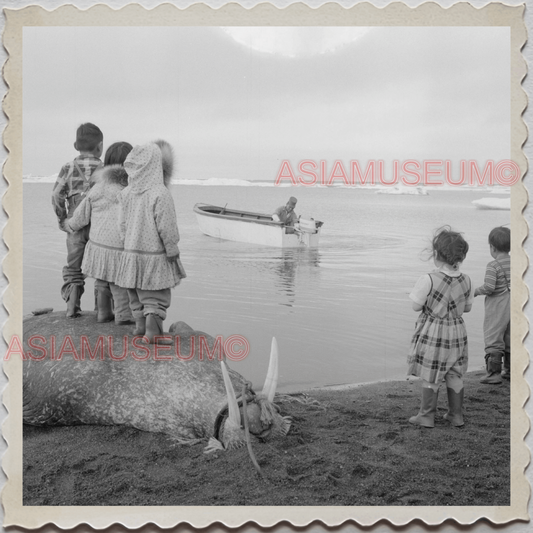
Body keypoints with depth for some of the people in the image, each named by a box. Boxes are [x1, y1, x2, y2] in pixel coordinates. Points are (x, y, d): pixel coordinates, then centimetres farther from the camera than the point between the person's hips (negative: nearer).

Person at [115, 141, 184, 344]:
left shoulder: (127, 193, -4)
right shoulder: (160, 194, -21)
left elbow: (123, 224, 5)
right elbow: (166, 228, -18)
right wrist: (172, 251, -6)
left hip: (132, 251, 6)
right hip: (155, 255, -5)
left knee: (137, 294, 19)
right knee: (157, 296, 4)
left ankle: (140, 324, 31)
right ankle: (153, 331, -1)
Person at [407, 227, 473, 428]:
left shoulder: (428, 280, -21)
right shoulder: (466, 280, -5)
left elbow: (416, 306, -13)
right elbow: (467, 307, 6)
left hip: (432, 333, -5)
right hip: (457, 332, 5)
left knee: (430, 377, 7)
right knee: (454, 375, 16)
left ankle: (427, 416, 17)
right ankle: (456, 415, 25)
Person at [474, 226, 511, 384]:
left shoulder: (493, 266, -18)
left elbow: (489, 287, -24)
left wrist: (477, 291, -6)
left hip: (496, 306, -7)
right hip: (513, 303, 7)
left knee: (493, 339, -1)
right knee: (510, 339, 17)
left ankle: (494, 373, -2)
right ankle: (510, 371, 25)